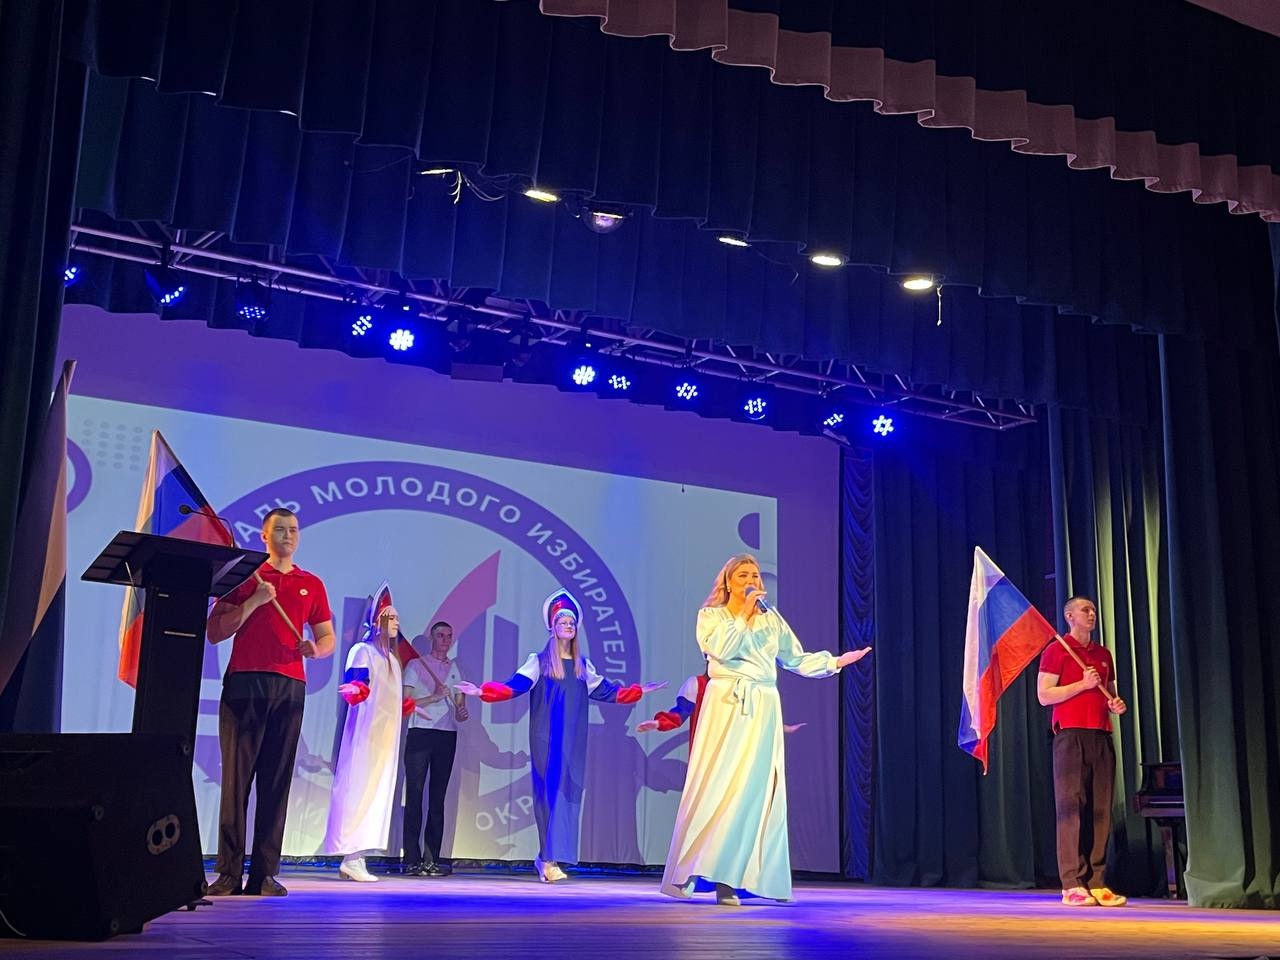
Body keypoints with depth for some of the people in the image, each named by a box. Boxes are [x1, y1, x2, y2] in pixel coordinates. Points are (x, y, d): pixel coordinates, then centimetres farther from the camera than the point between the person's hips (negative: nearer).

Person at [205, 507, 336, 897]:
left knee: (276, 780, -1)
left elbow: (328, 637, 18)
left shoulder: (311, 585, 17)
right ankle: (229, 872, -2)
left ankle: (265, 874, 0)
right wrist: (253, 602, -8)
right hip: (244, 684, -2)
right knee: (236, 776, -4)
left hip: (289, 688, 2)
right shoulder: (244, 577, 10)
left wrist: (315, 648, -5)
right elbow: (214, 632, 3)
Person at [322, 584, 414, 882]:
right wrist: (354, 690, -39)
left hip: (386, 737, 8)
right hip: (366, 734, -8)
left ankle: (356, 857, 4)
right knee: (359, 789, -10)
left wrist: (408, 706, 37)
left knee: (379, 791, 3)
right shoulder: (363, 650, -5)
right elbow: (355, 681, -19)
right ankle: (351, 858, -11)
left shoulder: (392, 658, 19)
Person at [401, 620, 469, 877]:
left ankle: (432, 859, 5)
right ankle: (412, 860, -7)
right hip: (420, 733, -4)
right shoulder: (416, 665, 4)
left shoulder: (454, 668, 16)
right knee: (415, 795, -6)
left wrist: (462, 713, -7)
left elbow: (460, 703, 15)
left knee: (438, 798, 4)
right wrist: (434, 697, -14)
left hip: (447, 736, 4)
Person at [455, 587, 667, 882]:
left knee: (568, 792, -1)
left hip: (573, 740, 4)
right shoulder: (539, 661, 3)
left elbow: (604, 691, 23)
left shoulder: (583, 665, 15)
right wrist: (482, 691, -18)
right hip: (546, 738, -4)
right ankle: (548, 858, -7)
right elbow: (514, 686, -5)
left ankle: (549, 856, 5)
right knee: (549, 792, -7)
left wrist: (638, 691, 22)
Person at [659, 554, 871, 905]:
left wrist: (836, 661, 9)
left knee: (756, 791, -2)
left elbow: (796, 659, 15)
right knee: (717, 787, -9)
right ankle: (690, 873, -5)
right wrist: (744, 614, -8)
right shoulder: (711, 615, 6)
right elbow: (721, 650, -12)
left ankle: (729, 880, 3)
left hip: (763, 710, 4)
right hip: (727, 707, -4)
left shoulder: (771, 619, 16)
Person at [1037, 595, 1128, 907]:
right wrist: (1083, 684, -12)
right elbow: (1044, 695, -6)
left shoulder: (1103, 654, 20)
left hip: (1101, 736, 6)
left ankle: (1096, 883, 6)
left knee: (1100, 811, 2)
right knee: (1071, 809, -7)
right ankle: (1072, 885, -7)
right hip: (1070, 736, -6)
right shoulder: (1056, 650, 1)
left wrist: (1116, 705, 7)